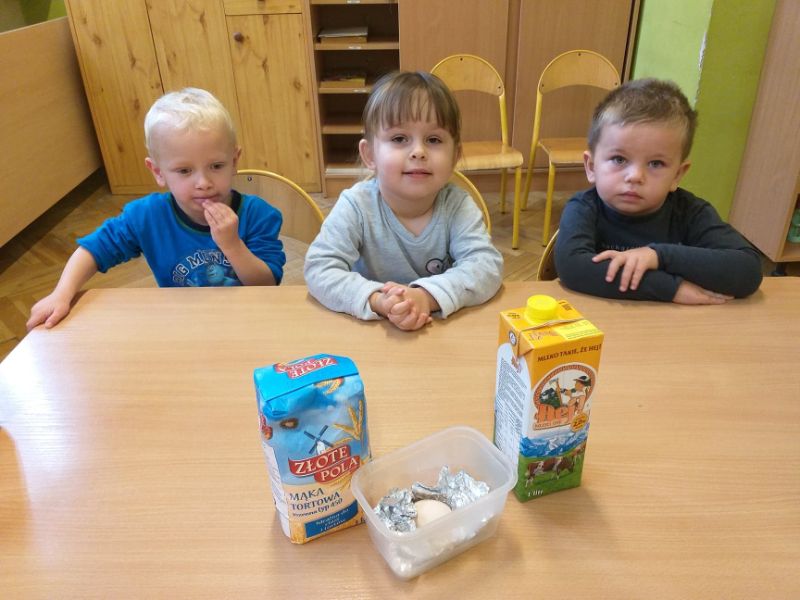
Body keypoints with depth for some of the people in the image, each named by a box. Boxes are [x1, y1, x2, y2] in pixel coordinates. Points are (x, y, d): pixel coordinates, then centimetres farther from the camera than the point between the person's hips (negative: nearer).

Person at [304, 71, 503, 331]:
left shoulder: (458, 205, -11)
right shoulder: (356, 205, -14)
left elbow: (487, 265, -21)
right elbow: (319, 269, -20)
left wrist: (426, 296, -37)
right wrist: (378, 301, -37)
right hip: (368, 330, 0)